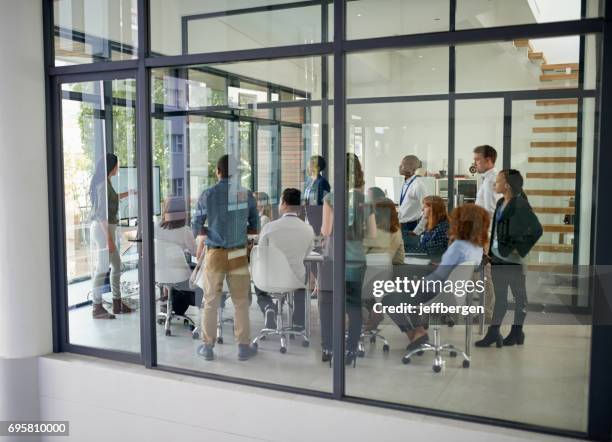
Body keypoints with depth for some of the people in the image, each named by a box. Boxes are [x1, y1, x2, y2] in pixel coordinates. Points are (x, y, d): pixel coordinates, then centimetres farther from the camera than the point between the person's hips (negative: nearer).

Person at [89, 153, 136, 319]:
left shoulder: (104, 183, 13)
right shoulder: (103, 184, -16)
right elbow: (102, 214, -20)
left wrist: (128, 193, 42)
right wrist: (109, 239, -22)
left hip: (106, 228, 10)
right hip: (103, 229, -10)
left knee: (116, 265, 14)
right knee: (103, 268, -4)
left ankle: (117, 303, 23)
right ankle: (97, 308, 3)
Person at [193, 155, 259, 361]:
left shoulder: (208, 195, -6)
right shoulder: (246, 194, -3)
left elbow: (197, 228, -2)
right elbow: (254, 228, 3)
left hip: (214, 254, 0)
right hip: (238, 255, 1)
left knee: (211, 302, 11)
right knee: (241, 302, 11)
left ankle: (207, 346, 19)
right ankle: (244, 346, 16)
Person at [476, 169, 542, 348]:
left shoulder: (520, 205, -15)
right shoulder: (500, 203, 10)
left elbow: (537, 230, -20)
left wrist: (520, 249, -17)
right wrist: (491, 250, 10)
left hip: (512, 259, -8)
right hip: (498, 257, 8)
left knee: (519, 296, 7)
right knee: (499, 296, 12)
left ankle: (517, 333, 16)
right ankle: (493, 333, 18)